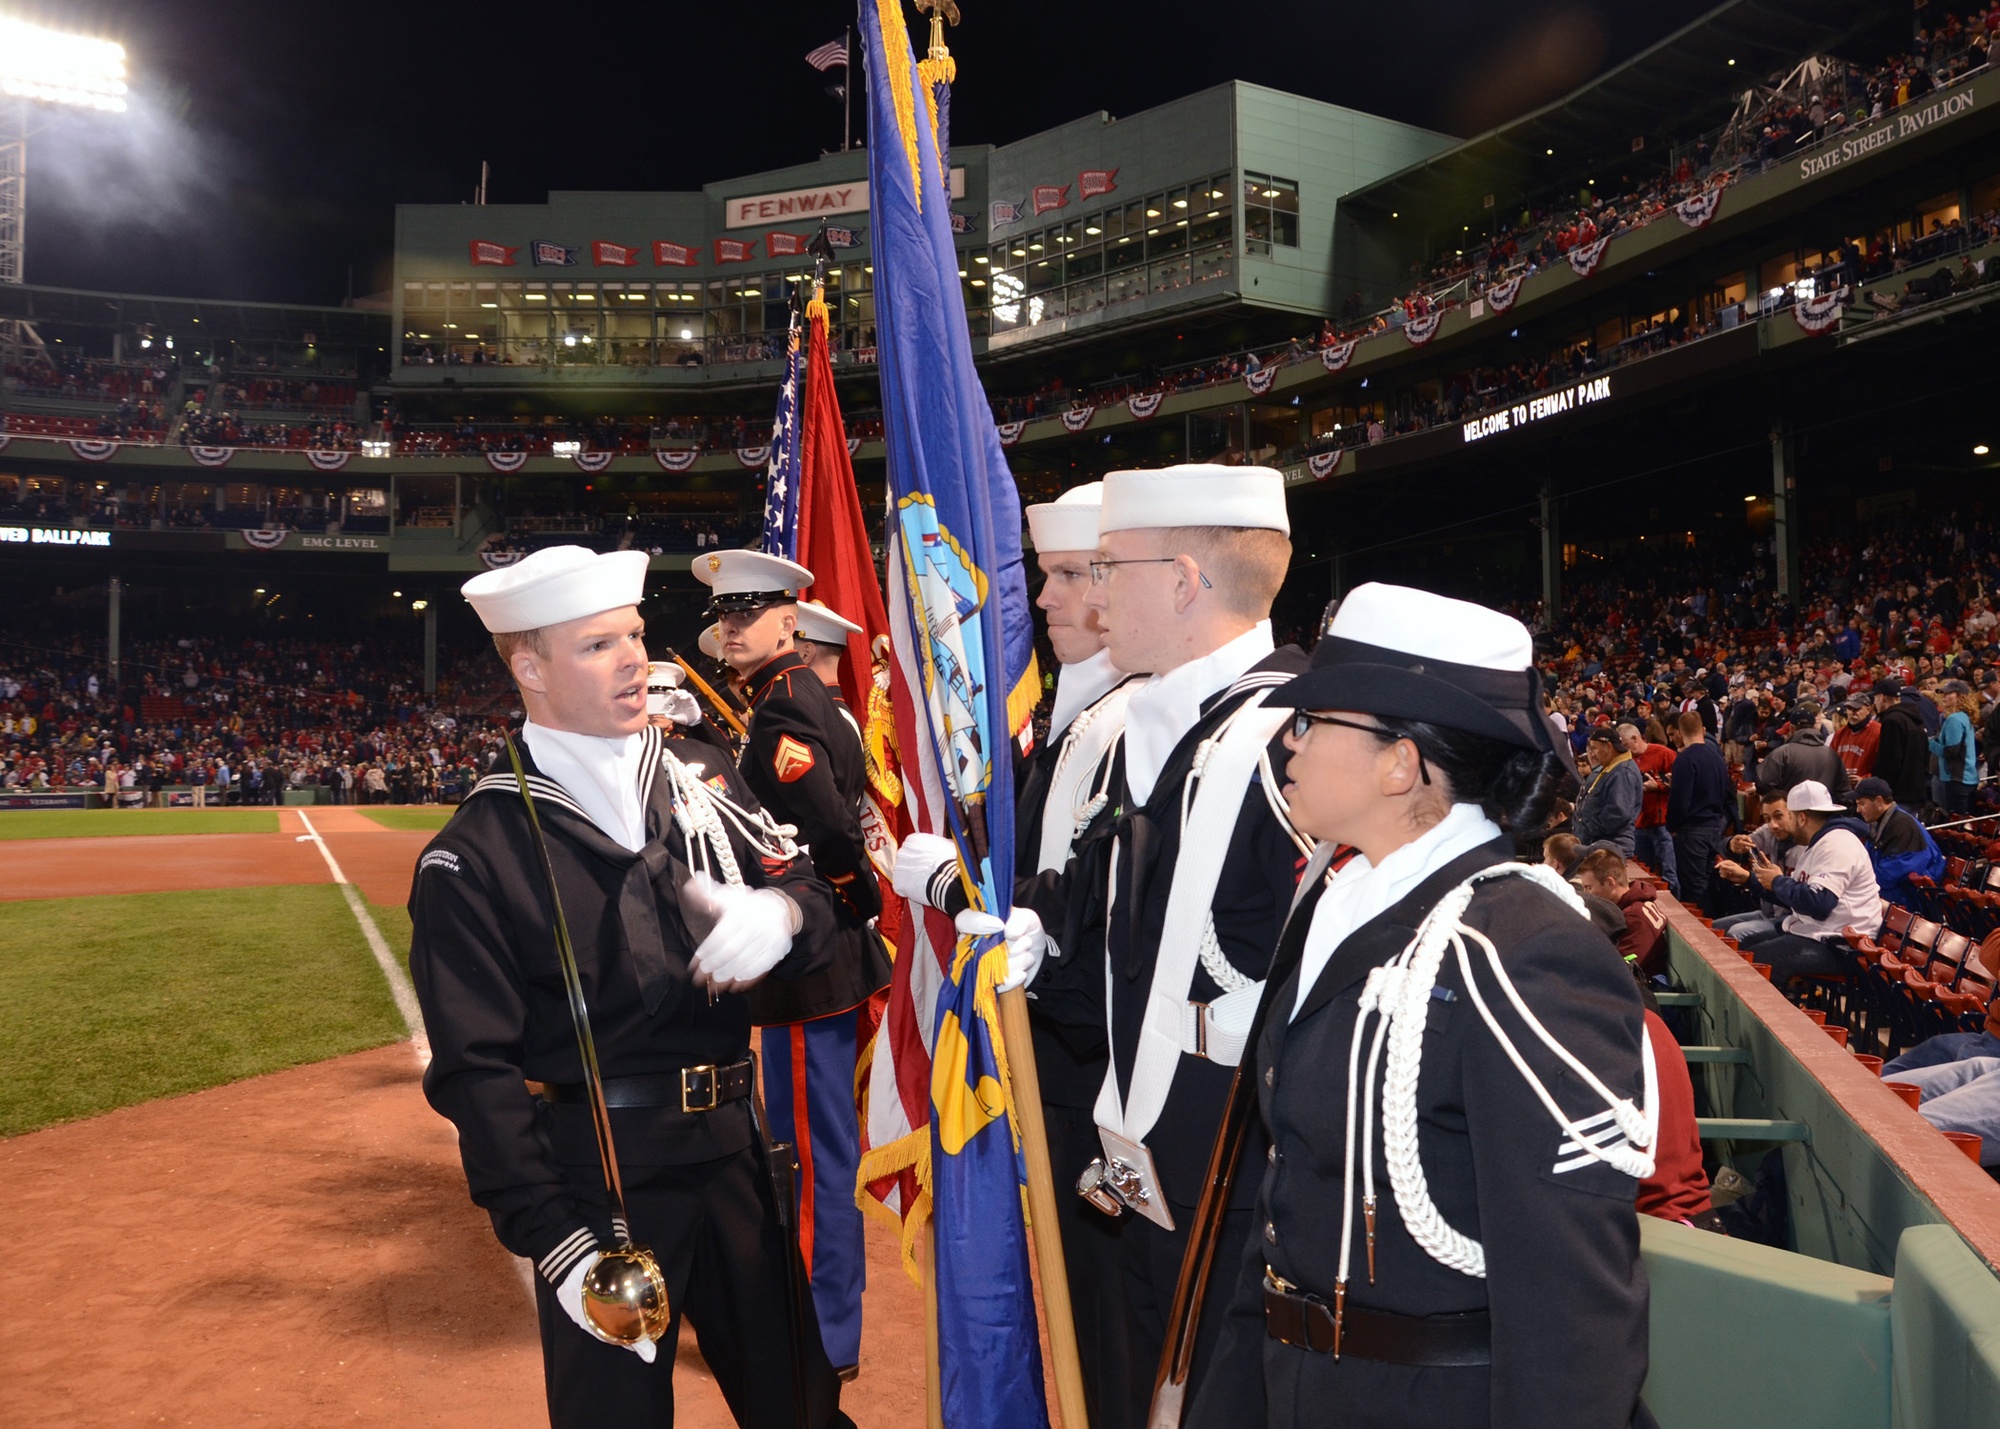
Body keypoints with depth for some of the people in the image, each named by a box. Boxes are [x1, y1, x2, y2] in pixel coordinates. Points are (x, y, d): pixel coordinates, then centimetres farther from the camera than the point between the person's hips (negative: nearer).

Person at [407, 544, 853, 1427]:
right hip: (595, 1183, -4)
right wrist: (553, 1240, -15)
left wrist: (779, 912, -19)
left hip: (733, 1148, 4)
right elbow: (477, 1067, -11)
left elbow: (809, 896, 5)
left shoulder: (704, 784, 4)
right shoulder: (474, 856, -9)